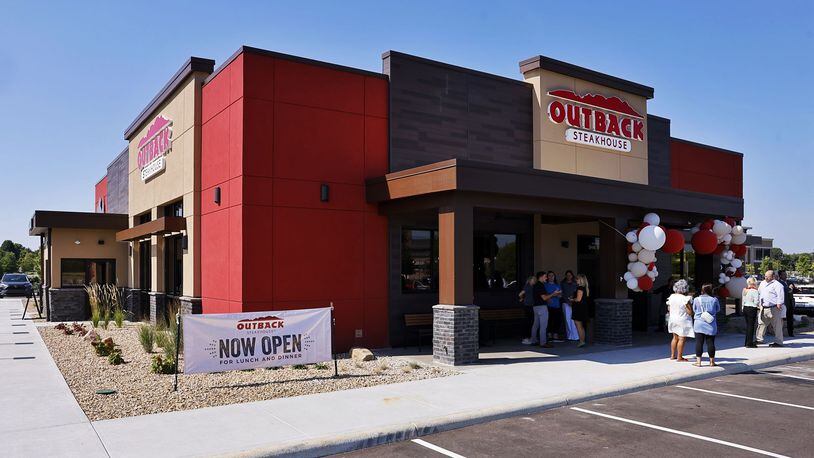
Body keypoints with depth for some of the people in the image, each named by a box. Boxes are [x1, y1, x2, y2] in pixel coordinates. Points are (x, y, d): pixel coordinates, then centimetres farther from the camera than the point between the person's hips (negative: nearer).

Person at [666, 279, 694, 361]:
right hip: (683, 321, -7)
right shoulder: (685, 299, -18)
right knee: (681, 339, 0)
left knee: (675, 338, 18)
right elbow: (690, 312, -17)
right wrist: (690, 304, -3)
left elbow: (669, 309, 10)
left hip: (673, 320, 7)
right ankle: (679, 357, 2)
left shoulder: (671, 296, 1)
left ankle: (672, 355, 22)